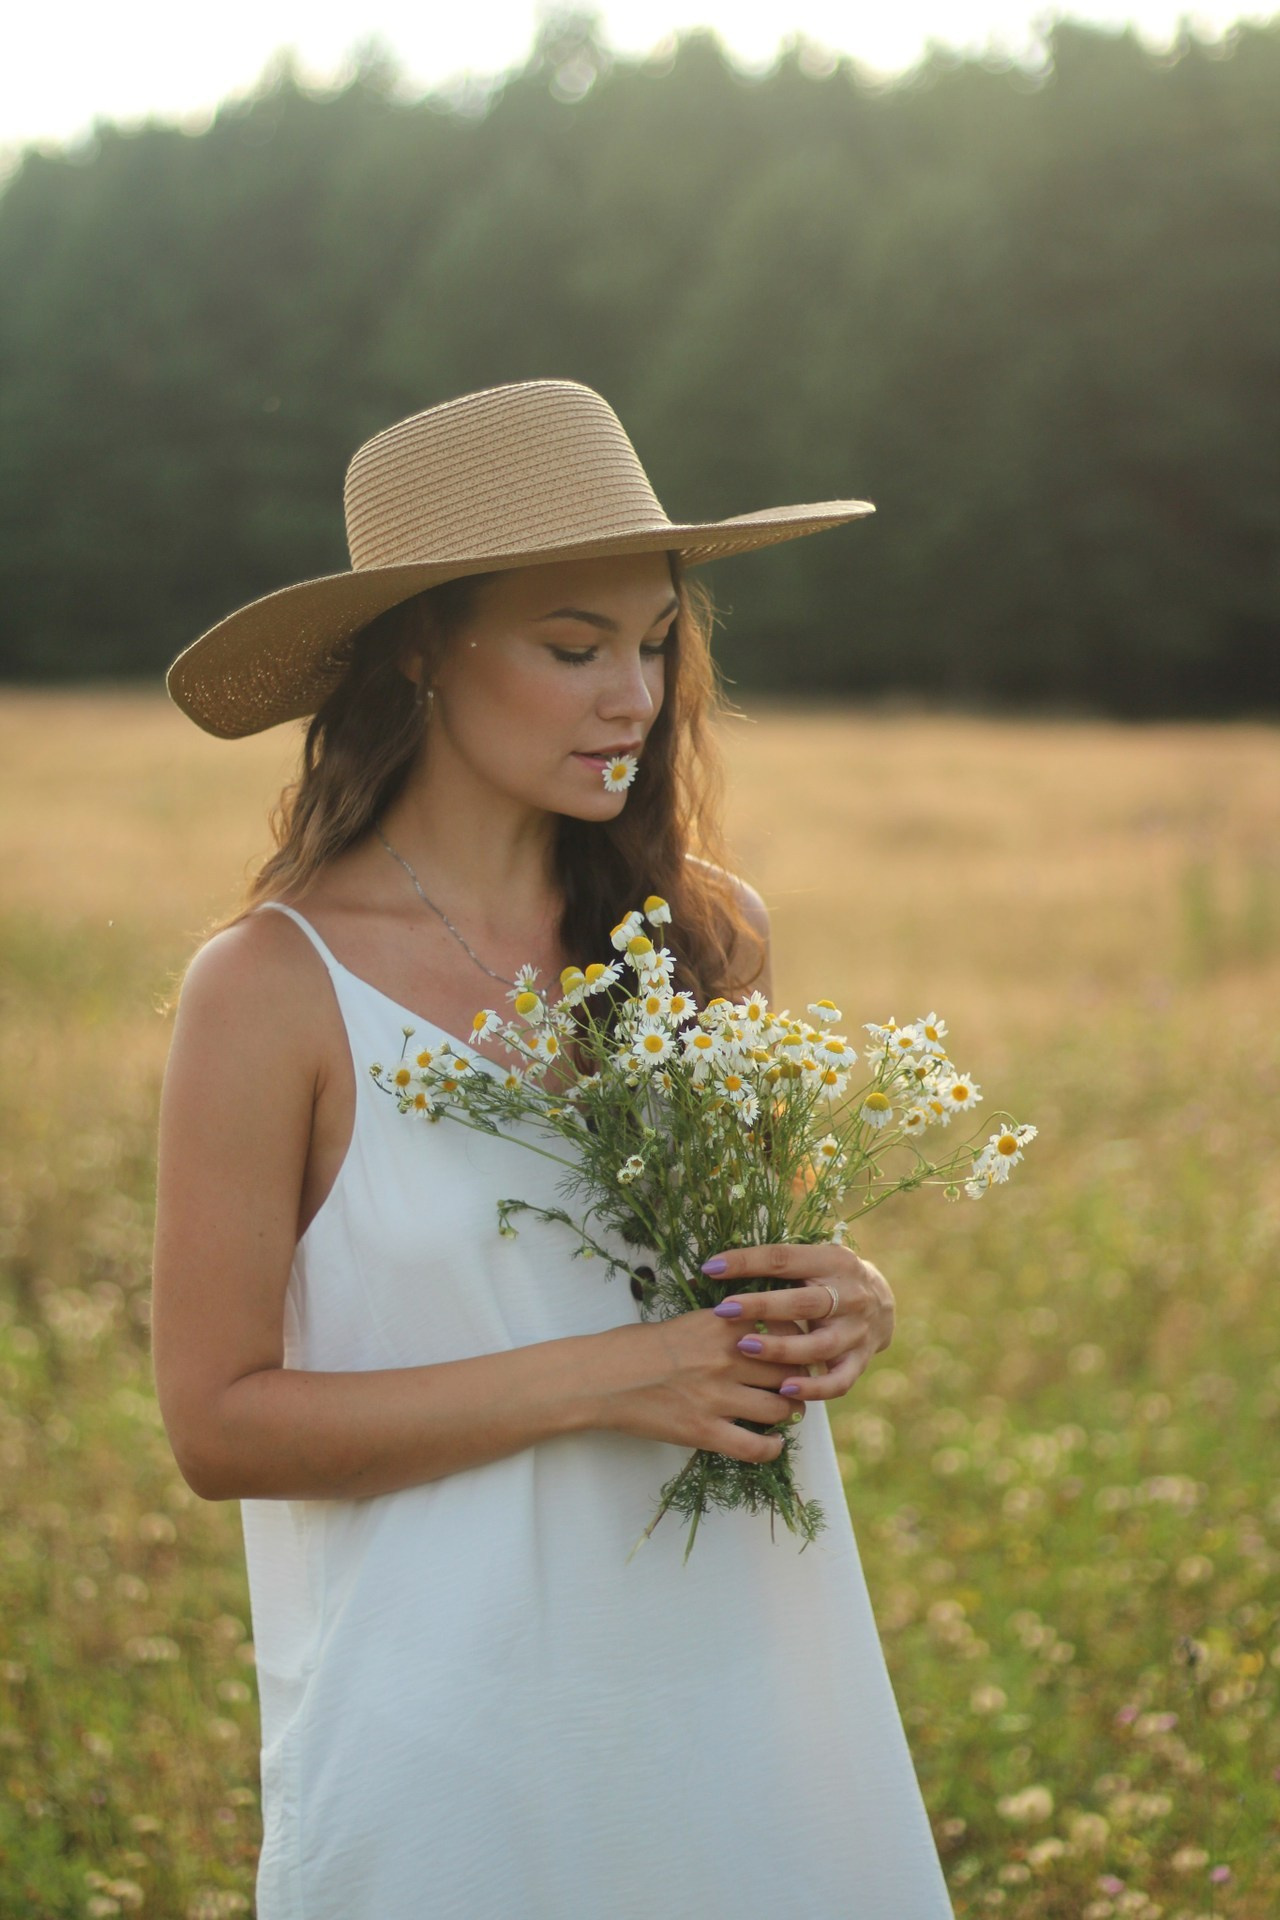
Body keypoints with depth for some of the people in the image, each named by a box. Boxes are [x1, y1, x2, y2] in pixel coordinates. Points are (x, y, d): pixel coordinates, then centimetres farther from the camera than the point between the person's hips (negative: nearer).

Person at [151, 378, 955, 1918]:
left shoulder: (708, 936, 0)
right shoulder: (274, 987, -12)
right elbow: (217, 1421, -13)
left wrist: (840, 1307, -7)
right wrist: (599, 1380, -19)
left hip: (745, 1679, 4)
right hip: (457, 1725, -4)